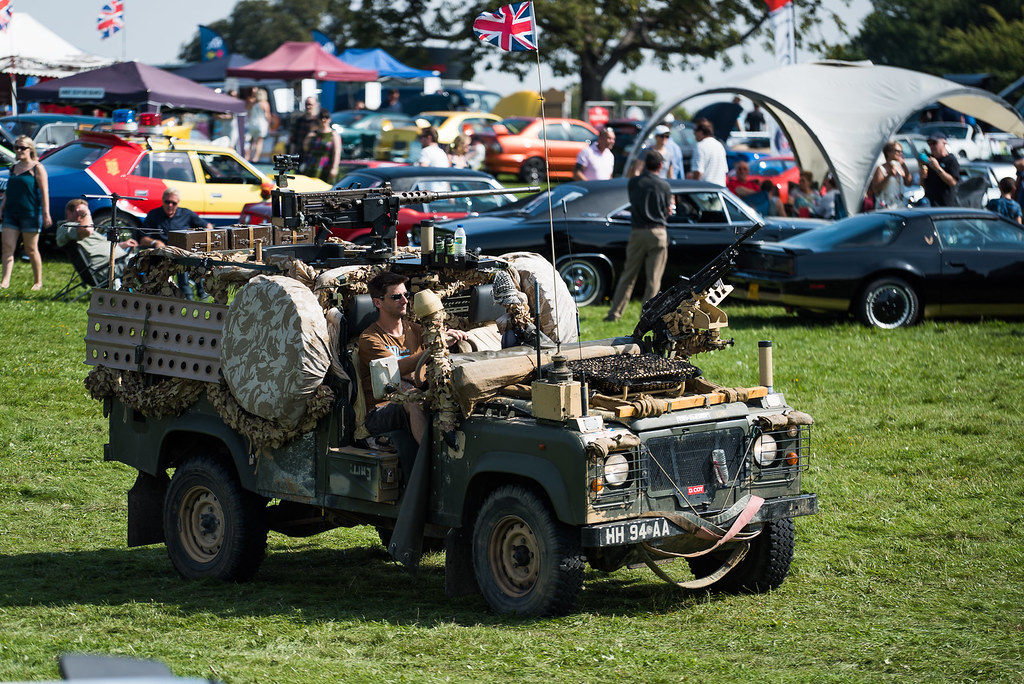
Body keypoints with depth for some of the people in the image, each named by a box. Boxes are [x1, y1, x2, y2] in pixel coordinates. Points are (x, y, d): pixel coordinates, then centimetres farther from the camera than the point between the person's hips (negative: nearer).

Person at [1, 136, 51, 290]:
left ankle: (38, 282, 14)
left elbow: (44, 191, -9)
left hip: (30, 213, -6)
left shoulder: (37, 168, -4)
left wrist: (46, 214, -15)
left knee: (31, 250, 2)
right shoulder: (14, 168, 15)